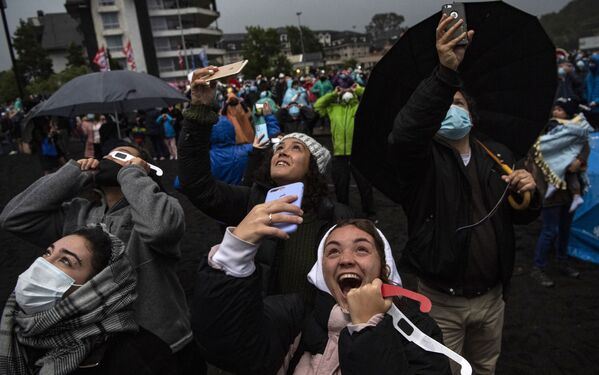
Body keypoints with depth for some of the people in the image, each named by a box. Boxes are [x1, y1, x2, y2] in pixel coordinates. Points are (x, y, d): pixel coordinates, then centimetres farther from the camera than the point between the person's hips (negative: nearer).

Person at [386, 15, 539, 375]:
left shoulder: (498, 155, 4)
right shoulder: (423, 158, -12)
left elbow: (521, 217, 12)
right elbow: (404, 135, -37)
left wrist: (529, 193, -12)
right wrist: (446, 72, -45)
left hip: (491, 296, 5)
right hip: (441, 300, -4)